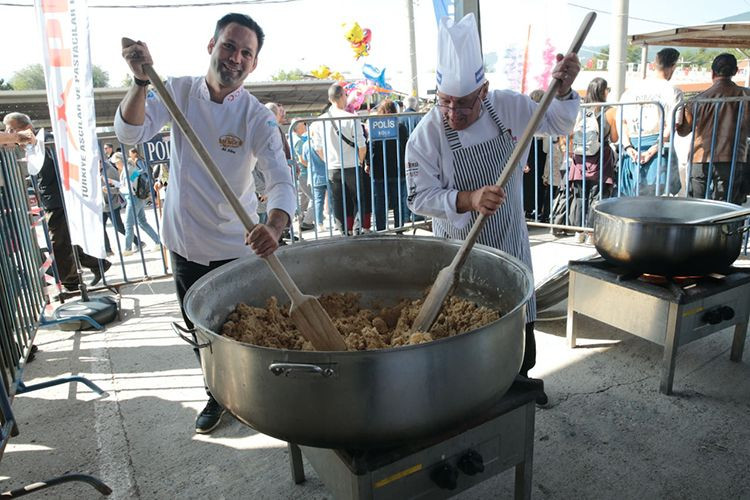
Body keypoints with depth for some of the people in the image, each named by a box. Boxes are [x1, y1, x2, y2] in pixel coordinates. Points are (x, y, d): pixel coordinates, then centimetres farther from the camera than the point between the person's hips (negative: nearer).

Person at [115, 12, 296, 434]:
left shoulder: (257, 117, -14)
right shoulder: (180, 91, -4)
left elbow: (281, 180, -26)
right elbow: (131, 133, -13)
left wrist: (274, 227, -47)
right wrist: (141, 83, -31)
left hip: (237, 247, -3)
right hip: (186, 243, 3)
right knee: (201, 329, 16)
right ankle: (218, 396, 41)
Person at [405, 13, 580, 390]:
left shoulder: (509, 107, -9)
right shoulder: (426, 135, -20)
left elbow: (558, 124, 5)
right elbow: (420, 197, -20)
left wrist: (562, 89, -16)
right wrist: (469, 199, -37)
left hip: (511, 242, 4)